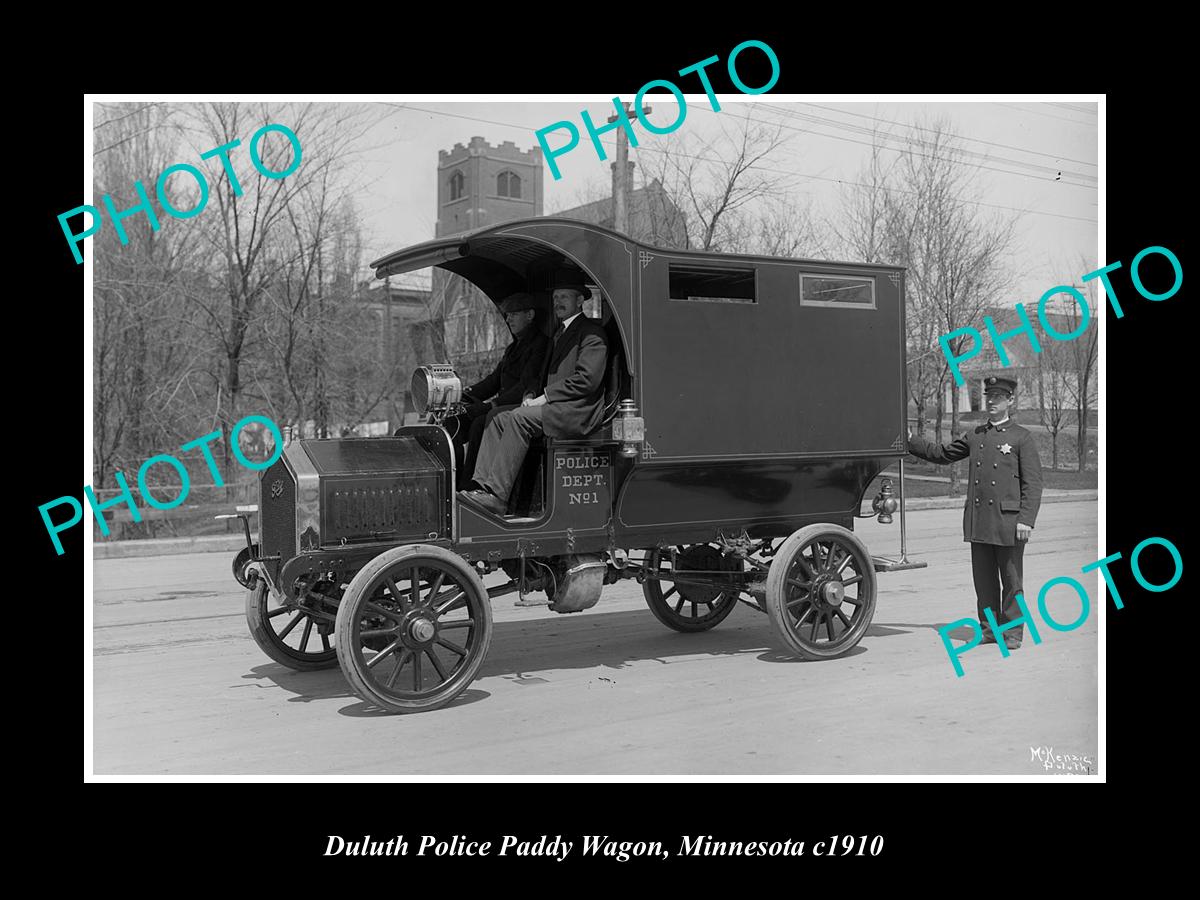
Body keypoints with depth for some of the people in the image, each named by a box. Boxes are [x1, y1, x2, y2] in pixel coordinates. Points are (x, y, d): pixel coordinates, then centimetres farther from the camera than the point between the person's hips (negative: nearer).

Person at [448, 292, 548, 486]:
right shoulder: (514, 347, 22)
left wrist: (495, 403, -21)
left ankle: (468, 483, -22)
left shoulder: (540, 344, -9)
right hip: (503, 403, 9)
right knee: (454, 418, -8)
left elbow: (527, 386, -17)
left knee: (479, 423, -30)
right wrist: (465, 394, 6)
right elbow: (495, 379, 21)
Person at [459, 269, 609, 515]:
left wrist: (544, 398, -15)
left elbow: (586, 380, -16)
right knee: (500, 421, -9)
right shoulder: (560, 333, 26)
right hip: (554, 407, 9)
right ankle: (483, 487, -19)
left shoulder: (592, 333, -3)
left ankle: (496, 496, -30)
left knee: (519, 418, -27)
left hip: (578, 412, -9)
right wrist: (531, 396, 4)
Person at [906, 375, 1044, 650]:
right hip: (978, 521, 4)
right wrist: (911, 441, 13)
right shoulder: (975, 436, 13)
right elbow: (941, 454, 22)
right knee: (983, 578, 9)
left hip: (1008, 521, -4)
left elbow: (1033, 483, -5)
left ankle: (1011, 632, 14)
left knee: (1011, 580, 4)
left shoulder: (1022, 438, -1)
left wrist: (1026, 519, -13)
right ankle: (989, 627, 20)